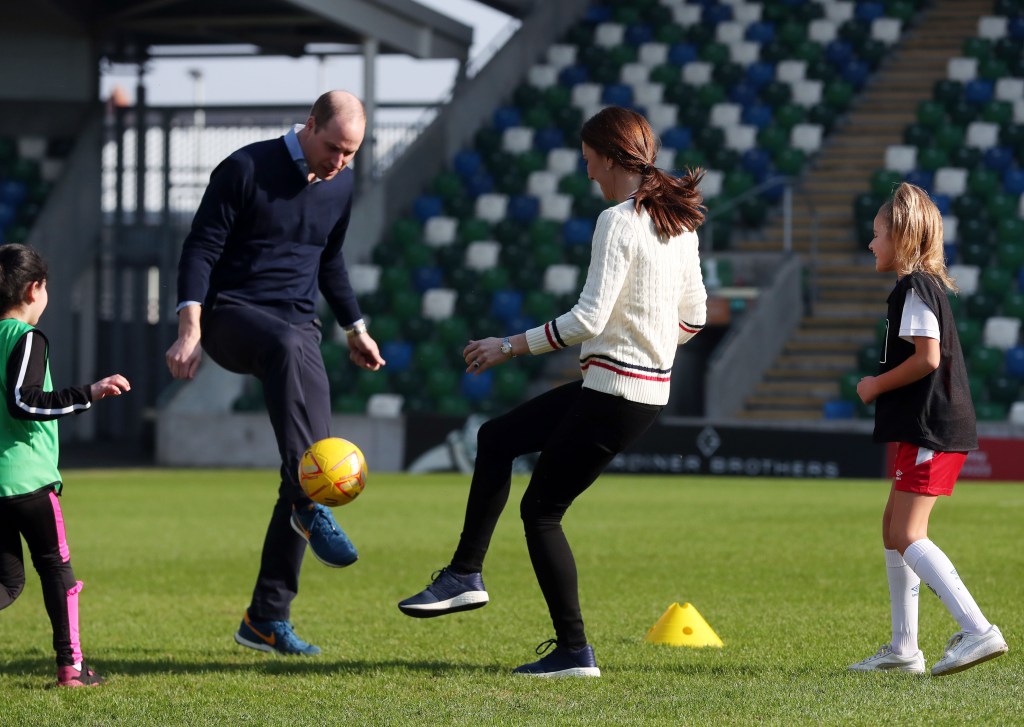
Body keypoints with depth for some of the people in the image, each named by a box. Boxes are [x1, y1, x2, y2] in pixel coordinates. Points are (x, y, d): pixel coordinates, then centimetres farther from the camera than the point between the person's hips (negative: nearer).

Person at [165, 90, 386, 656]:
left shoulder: (340, 184, 11)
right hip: (231, 315, -6)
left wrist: (354, 327, 26)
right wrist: (190, 329, -21)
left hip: (299, 327, 6)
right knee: (290, 348, -43)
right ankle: (310, 504, -50)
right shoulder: (246, 169, -8)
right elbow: (200, 249, -10)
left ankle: (267, 619, 4)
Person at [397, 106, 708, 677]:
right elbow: (694, 316, 14)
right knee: (497, 438, 20)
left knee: (541, 510, 3)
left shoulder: (618, 222, -18)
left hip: (613, 395, -9)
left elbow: (588, 318, -23)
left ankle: (574, 651, 6)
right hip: (651, 388, 9)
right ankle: (466, 575, 22)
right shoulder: (679, 221, 9)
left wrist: (511, 346, -14)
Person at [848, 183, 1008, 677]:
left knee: (907, 536, -14)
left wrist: (876, 385, -9)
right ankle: (903, 649, 17)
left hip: (931, 429, -11)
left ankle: (977, 631, -24)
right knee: (894, 527, 15)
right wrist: (880, 385, 15)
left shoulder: (915, 288, -12)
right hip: (929, 427, 11)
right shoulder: (928, 286, 19)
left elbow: (927, 358, -21)